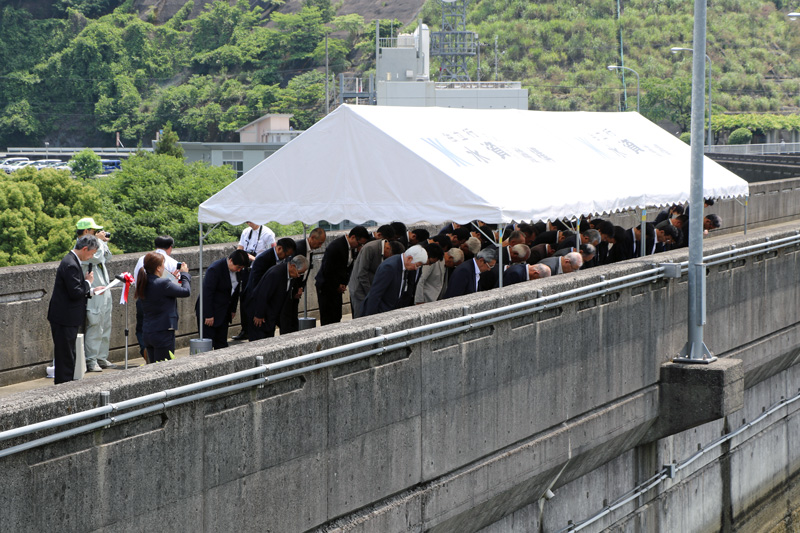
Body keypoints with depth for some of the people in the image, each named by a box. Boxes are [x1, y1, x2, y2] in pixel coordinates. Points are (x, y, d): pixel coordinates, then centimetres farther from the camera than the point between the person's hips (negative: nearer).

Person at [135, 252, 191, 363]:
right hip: (163, 333, -8)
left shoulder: (143, 285, 5)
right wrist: (184, 274, 7)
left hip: (146, 333, 8)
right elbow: (186, 292, -9)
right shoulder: (163, 284, -18)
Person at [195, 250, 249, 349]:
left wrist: (233, 309, 13)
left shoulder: (237, 270, 0)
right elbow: (207, 292, -22)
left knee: (222, 343, 9)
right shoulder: (215, 269, -23)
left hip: (224, 313, 7)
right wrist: (208, 315, -21)